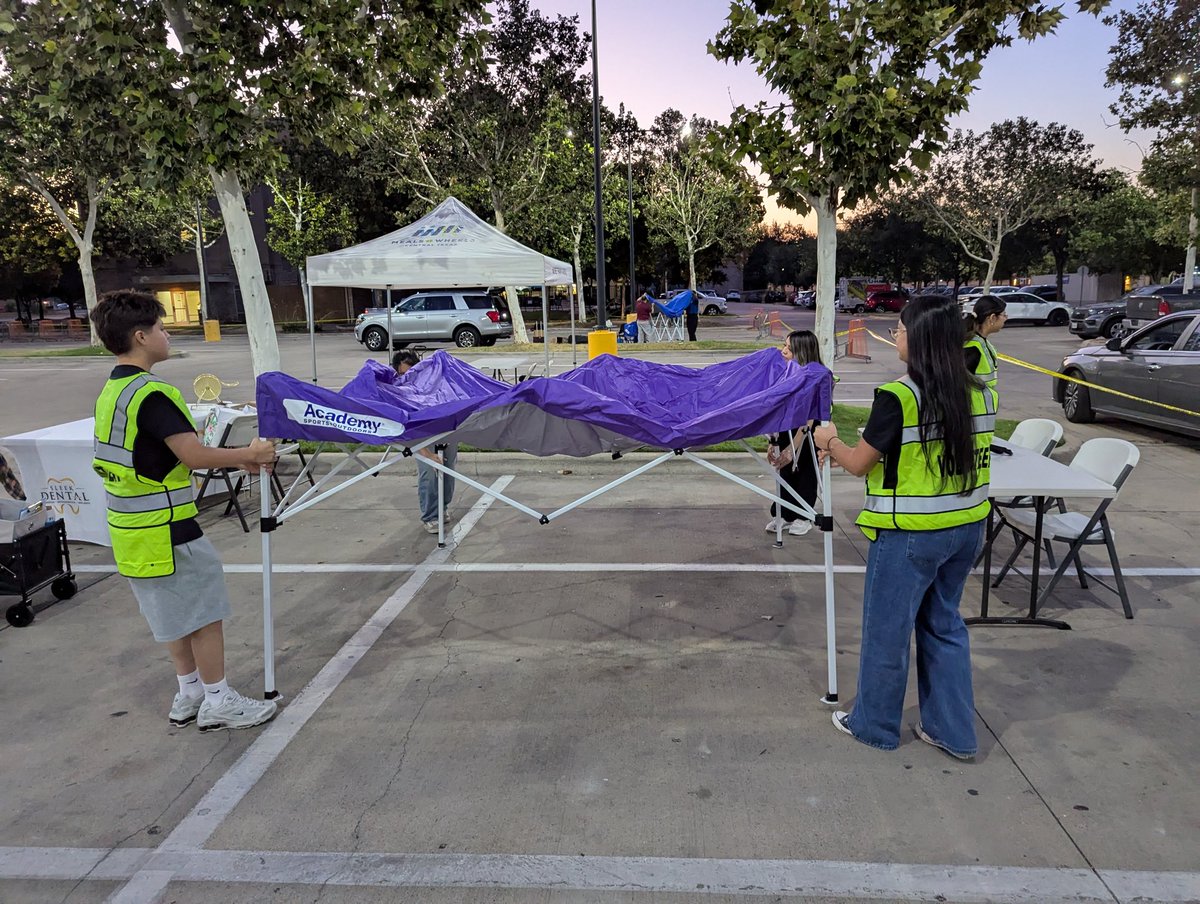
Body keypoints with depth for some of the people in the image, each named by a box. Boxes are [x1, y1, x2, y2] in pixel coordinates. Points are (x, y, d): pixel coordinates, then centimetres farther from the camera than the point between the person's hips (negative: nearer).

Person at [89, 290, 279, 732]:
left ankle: (188, 693, 33)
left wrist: (235, 461, 8)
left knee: (175, 612, 20)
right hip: (165, 529, -10)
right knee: (205, 610, 3)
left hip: (131, 525, 10)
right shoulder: (152, 394, -22)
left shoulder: (112, 391, 10)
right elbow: (194, 455, -26)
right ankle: (218, 702, 14)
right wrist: (249, 454, -11)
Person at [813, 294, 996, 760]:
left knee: (887, 629, 11)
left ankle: (874, 725, 28)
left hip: (909, 533, -7)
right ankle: (953, 731, 30)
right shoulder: (979, 394, 1)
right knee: (944, 624, 21)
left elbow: (859, 463, -11)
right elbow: (973, 455, 11)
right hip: (967, 527, 7)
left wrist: (830, 442, 9)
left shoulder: (898, 396, -19)